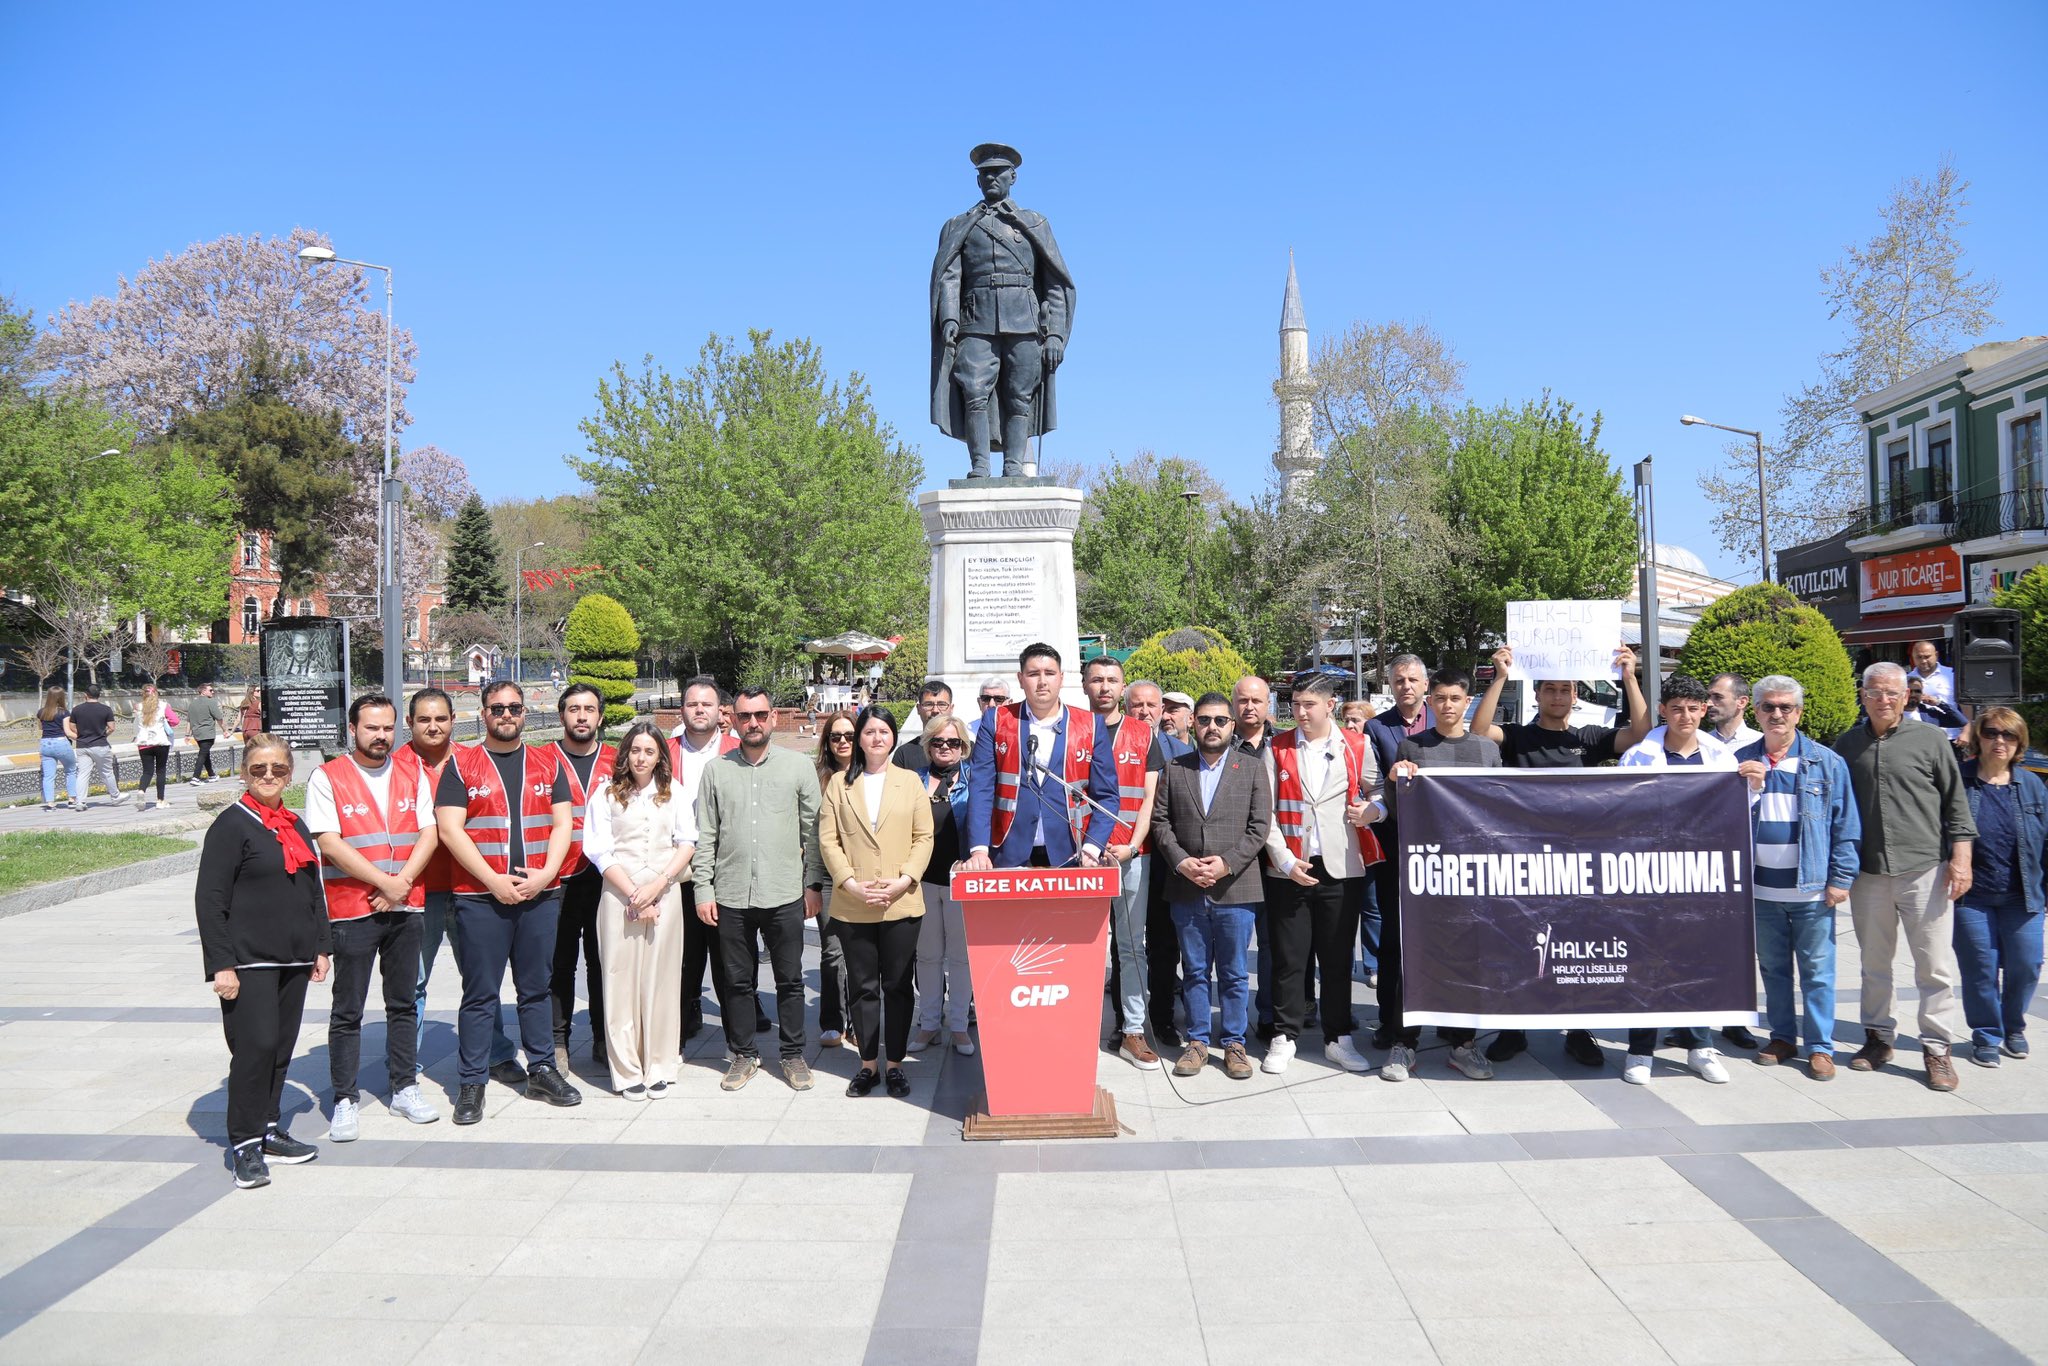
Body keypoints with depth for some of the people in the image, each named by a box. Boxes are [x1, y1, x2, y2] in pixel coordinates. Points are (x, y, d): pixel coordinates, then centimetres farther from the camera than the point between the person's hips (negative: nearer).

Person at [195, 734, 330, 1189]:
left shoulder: (295, 826, 15)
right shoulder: (231, 826, -7)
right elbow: (209, 899, -10)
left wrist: (321, 947, 16)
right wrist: (222, 964, -15)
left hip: (293, 960, 7)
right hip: (249, 963, -7)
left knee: (282, 1047, 11)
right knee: (255, 1045, -9)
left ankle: (269, 1129, 22)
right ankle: (244, 1144, 1)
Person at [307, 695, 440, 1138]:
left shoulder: (412, 771, 8)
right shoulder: (327, 778, -3)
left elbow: (429, 832, 4)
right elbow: (330, 843, -11)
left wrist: (403, 882, -10)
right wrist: (385, 882, -14)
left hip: (406, 905, 4)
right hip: (351, 909, -4)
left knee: (404, 1002, 12)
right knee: (348, 1011, 3)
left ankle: (405, 1089, 23)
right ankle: (345, 1101, 12)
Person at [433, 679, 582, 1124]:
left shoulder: (547, 763, 10)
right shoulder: (461, 764, 2)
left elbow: (562, 824, 7)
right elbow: (449, 829, -6)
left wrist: (544, 874, -8)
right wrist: (493, 880, -13)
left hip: (541, 894, 3)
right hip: (480, 896, -3)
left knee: (536, 987, 11)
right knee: (480, 994, 2)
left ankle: (542, 1070, 21)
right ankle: (470, 1083, 11)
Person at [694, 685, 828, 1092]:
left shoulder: (798, 766, 3)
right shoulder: (716, 770, 5)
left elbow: (813, 830, 5)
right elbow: (704, 835, 5)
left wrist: (813, 884, 2)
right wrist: (703, 889, 0)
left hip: (785, 895, -1)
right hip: (730, 896, 1)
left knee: (790, 979, 6)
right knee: (737, 981, 9)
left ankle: (793, 1054, 20)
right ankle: (743, 1054, 23)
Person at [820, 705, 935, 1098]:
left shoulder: (910, 781, 8)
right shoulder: (839, 783, 8)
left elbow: (923, 838, 3)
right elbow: (828, 839, 2)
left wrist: (903, 881, -10)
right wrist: (851, 884, -10)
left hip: (901, 903, 0)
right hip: (852, 905, 0)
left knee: (899, 985, 4)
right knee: (862, 986, 6)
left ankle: (894, 1064, 14)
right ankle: (868, 1064, 16)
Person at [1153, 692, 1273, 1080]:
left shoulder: (1252, 768, 4)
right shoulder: (1173, 768, 8)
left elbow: (1260, 826, -2)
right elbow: (1161, 821, 5)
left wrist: (1226, 863, -12)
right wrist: (1181, 861, -10)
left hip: (1235, 887, -1)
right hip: (1186, 889, 1)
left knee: (1234, 973, 6)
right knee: (1195, 971, 10)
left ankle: (1234, 1043, 17)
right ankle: (1197, 1041, 20)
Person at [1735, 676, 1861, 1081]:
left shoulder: (1827, 763, -2)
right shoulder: (1741, 762, 5)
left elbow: (1845, 825, -2)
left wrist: (1841, 878, -6)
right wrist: (1750, 787, -13)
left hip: (1811, 888, -3)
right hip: (1761, 886, 3)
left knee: (1817, 970, 3)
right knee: (1772, 967, 13)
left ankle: (1820, 1046, 11)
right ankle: (1782, 1037, 25)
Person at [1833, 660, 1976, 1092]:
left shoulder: (1930, 739, 1)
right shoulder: (1847, 744, 9)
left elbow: (1956, 802, 2)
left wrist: (1961, 857, -5)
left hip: (1924, 868, -3)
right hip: (1867, 873, 3)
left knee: (1934, 965, -1)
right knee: (1874, 963, 12)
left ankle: (1937, 1048, 9)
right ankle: (1877, 1037, 23)